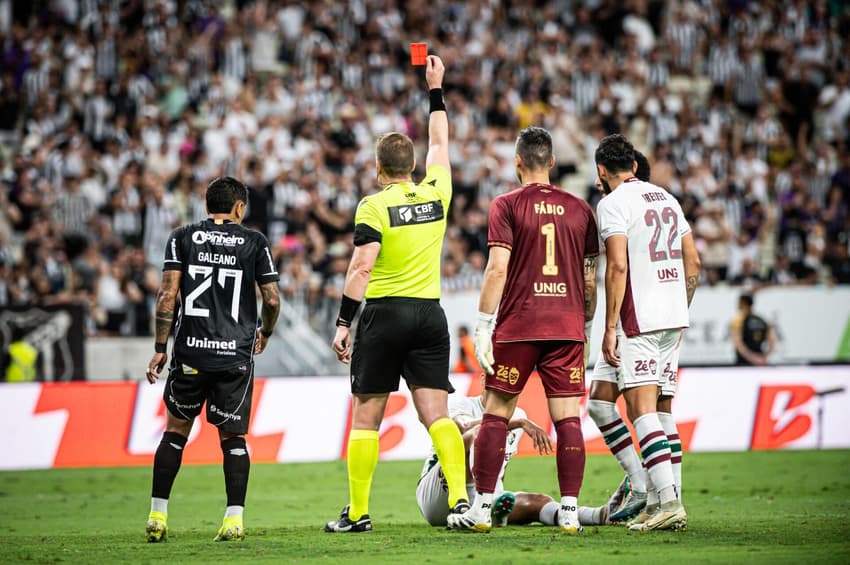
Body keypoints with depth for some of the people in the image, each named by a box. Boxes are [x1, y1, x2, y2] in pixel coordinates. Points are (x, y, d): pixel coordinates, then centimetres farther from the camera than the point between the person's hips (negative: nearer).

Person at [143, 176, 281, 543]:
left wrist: (160, 348, 2)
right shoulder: (254, 242, 5)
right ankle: (234, 519, -3)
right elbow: (272, 299, 3)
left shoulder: (182, 238, 6)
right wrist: (265, 333, 23)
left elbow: (168, 294, -2)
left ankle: (157, 516, 9)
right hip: (236, 354, -1)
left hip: (190, 351, 1)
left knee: (176, 430, 12)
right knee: (232, 437, 7)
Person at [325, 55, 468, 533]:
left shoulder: (374, 207, -7)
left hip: (385, 315, -4)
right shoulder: (436, 193, 6)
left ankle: (358, 512, 6)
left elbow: (362, 267, -15)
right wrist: (436, 88, 33)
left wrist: (344, 324, -12)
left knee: (366, 417, 4)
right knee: (436, 413, 0)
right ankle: (460, 496, -17)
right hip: (430, 314, 4)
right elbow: (441, 143, 23)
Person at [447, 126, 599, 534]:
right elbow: (590, 278, 10)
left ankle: (481, 510, 5)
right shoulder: (579, 209, 8)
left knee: (496, 415, 5)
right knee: (567, 418, 2)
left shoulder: (507, 206, -2)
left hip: (517, 327, -2)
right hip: (567, 326, 2)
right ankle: (569, 511, -3)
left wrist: (483, 328, -7)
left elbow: (498, 269, -9)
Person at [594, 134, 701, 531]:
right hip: (673, 318, 8)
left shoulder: (612, 204, -7)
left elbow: (618, 266, -16)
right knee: (649, 408, 14)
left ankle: (669, 501, -19)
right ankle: (655, 498, 12)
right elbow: (693, 263, 17)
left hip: (639, 320, -8)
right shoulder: (666, 199, 16)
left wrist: (610, 328, -14)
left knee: (641, 408, -9)